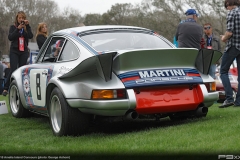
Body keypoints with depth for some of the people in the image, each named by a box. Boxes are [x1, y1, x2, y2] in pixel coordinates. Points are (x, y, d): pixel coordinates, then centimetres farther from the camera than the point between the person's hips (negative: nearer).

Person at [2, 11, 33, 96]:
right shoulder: (13, 27, 5)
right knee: (13, 70, -11)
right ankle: (5, 88, -3)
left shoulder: (27, 27, 9)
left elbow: (31, 36, -8)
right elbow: (10, 37, -9)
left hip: (24, 51, 2)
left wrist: (27, 26, -14)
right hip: (14, 51, -2)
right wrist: (18, 29, -16)